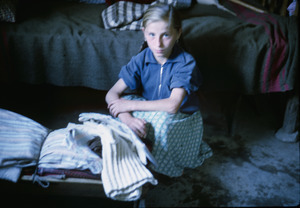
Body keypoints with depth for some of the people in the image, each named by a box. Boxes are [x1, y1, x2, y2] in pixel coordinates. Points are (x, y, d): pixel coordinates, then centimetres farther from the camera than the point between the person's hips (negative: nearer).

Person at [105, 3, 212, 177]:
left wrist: (130, 105, -30)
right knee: (120, 103, -21)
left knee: (163, 119, -37)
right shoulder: (141, 60, -11)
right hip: (152, 112, 4)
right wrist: (127, 118, -35)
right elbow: (112, 94, -15)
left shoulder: (185, 63, -23)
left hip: (183, 119, -3)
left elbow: (173, 105, -35)